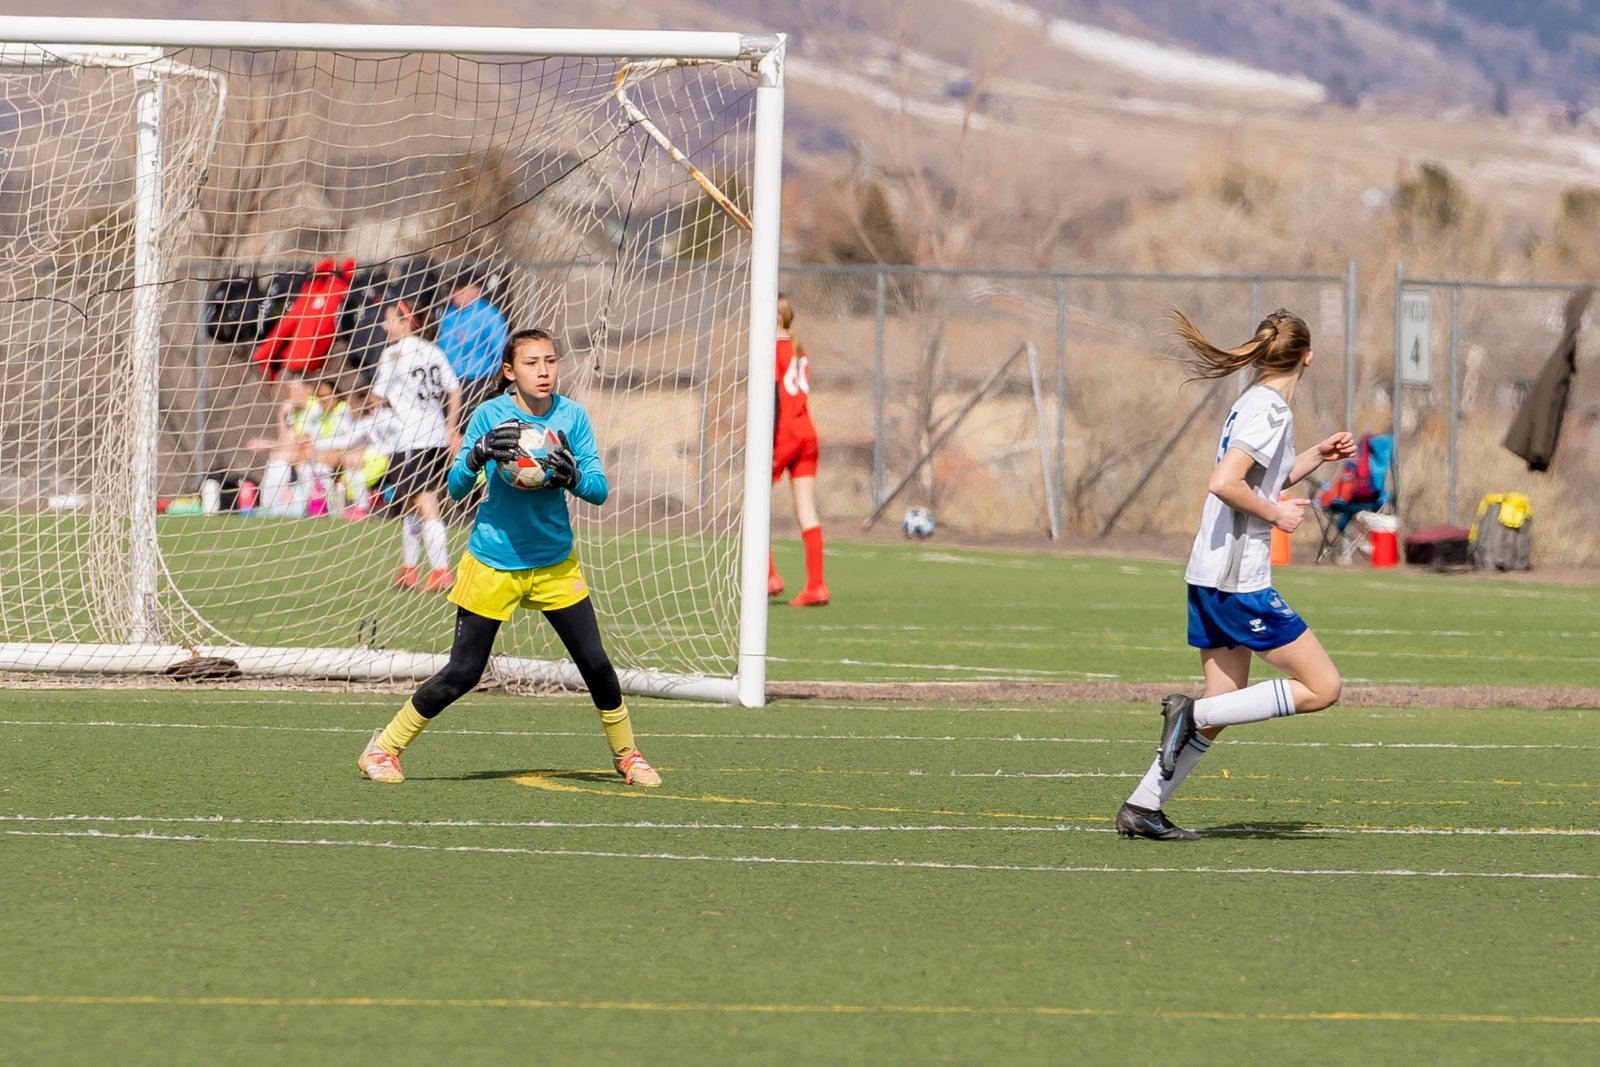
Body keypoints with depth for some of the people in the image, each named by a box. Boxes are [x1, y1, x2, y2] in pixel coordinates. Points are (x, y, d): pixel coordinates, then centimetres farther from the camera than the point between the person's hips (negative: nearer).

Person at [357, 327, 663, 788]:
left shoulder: (573, 416, -4)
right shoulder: (490, 416, -11)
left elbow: (600, 490, -6)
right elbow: (455, 487, -12)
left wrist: (573, 477, -27)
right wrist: (478, 456, -33)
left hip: (555, 563, 3)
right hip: (493, 563, -3)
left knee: (595, 663, -1)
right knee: (461, 674, -4)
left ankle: (626, 754, 20)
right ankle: (384, 747, 12)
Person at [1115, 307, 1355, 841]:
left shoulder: (1253, 405, 15)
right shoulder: (1270, 411, -14)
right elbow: (1225, 483, -25)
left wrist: (1318, 455, 24)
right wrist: (1277, 514, -13)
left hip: (1209, 576, 10)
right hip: (1239, 579, -10)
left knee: (1227, 702, 13)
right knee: (1322, 687, -4)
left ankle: (1142, 808, 10)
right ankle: (1194, 714, -9)